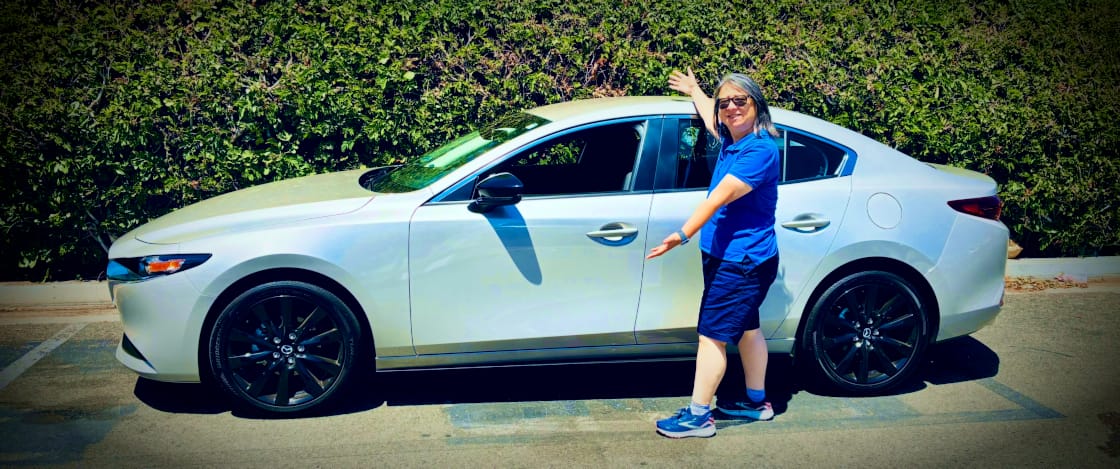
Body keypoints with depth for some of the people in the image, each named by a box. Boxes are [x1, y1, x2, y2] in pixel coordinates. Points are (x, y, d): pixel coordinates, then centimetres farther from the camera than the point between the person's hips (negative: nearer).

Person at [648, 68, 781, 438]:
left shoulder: (760, 150, -21)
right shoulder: (730, 138, 6)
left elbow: (719, 197, -32)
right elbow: (710, 116, 31)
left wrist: (683, 235, -40)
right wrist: (693, 90, 48)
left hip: (741, 261, -10)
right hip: (728, 256, 10)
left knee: (712, 336, -7)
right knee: (745, 327, 20)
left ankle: (698, 416, 0)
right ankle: (756, 402, 35)